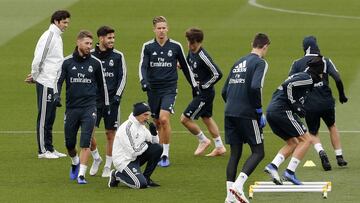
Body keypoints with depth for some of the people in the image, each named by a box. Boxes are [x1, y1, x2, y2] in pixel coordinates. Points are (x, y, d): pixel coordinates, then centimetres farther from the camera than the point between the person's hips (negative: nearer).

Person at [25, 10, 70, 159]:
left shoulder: (57, 37, 15)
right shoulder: (48, 36, -14)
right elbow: (38, 59, -18)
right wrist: (34, 77, -4)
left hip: (53, 84, 9)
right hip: (46, 83, -9)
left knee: (50, 118, 13)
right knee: (44, 117, -3)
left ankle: (49, 148, 18)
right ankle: (42, 150, 1)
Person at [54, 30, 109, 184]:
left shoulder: (95, 63, 4)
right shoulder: (67, 62, 2)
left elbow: (102, 84, 13)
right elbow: (59, 80, 2)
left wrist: (106, 104, 16)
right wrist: (56, 95, -18)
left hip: (89, 108, -1)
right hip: (71, 107, 1)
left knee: (85, 143, -14)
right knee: (69, 143, 8)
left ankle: (81, 174, -12)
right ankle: (75, 163, 39)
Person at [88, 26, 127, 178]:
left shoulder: (118, 56, 2)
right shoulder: (90, 55, 1)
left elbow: (122, 77, 3)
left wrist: (117, 95, -8)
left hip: (111, 100, 0)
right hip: (94, 99, 0)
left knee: (110, 134, 3)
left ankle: (108, 167, 14)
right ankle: (96, 158, 17)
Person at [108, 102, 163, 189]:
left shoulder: (141, 125, 7)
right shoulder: (127, 128, -22)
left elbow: (155, 142, 14)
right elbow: (134, 152, -25)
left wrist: (154, 132, -7)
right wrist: (146, 144, -9)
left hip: (135, 158, 9)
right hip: (124, 161, -9)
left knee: (158, 148, -4)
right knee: (141, 184, -24)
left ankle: (146, 178, 4)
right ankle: (117, 175, 2)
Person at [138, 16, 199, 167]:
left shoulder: (175, 46, 2)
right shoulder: (148, 47, 2)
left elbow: (185, 66, 12)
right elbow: (143, 66, -6)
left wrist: (194, 85, 18)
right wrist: (143, 81, -26)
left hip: (169, 89, -2)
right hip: (153, 89, 2)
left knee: (164, 119, -19)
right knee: (157, 122, 7)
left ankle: (165, 155, -14)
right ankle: (160, 153, 22)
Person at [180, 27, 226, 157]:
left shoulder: (203, 56, -25)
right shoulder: (191, 52, 2)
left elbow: (218, 74, -23)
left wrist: (203, 86, -17)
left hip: (204, 93, -10)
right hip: (198, 92, 10)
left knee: (185, 119, -7)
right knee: (206, 118, 19)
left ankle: (203, 141, 11)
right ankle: (219, 147, 28)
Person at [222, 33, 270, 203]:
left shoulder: (239, 63, 18)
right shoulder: (260, 63, -5)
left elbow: (225, 91, 18)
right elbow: (255, 87, -20)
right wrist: (259, 111, -11)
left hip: (230, 113, 7)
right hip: (247, 114, -7)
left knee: (235, 153, 10)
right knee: (258, 152, 1)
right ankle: (238, 185, -17)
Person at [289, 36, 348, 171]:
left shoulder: (297, 64, 3)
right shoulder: (325, 61, 2)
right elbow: (337, 79, -8)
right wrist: (342, 95, 6)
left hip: (309, 106, -1)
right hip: (327, 103, 1)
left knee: (313, 133, 16)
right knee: (332, 126, 28)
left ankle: (321, 152, -15)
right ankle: (339, 157, 24)